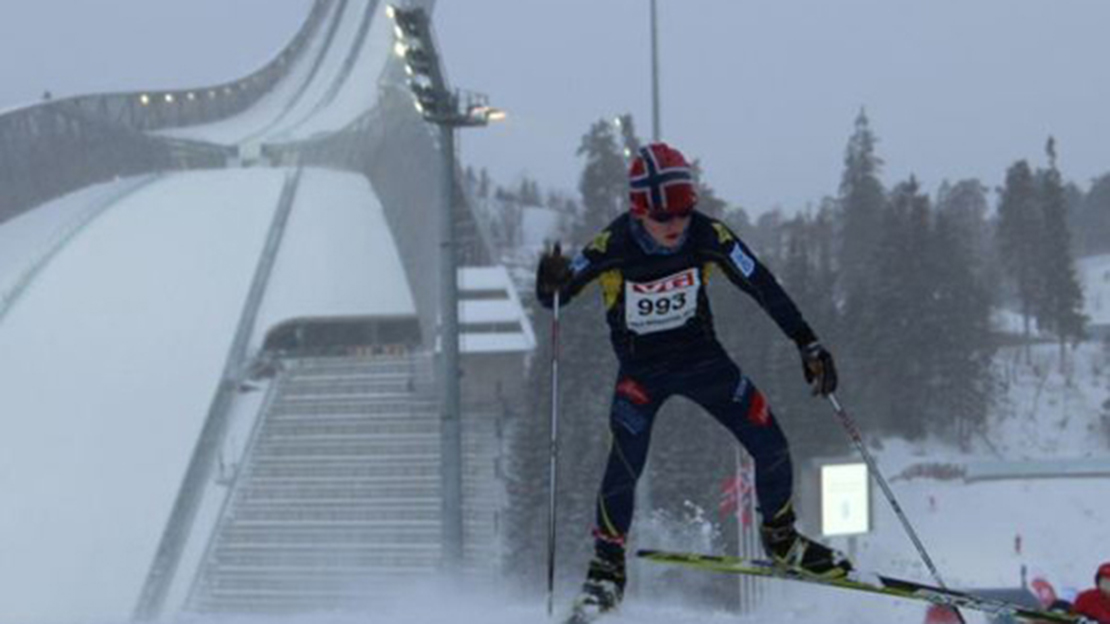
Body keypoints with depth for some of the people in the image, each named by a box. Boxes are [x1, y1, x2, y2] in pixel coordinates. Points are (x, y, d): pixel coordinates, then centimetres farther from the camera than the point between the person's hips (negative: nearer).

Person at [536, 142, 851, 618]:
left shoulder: (708, 236, -19)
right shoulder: (612, 247, -24)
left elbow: (763, 287, -10)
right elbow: (554, 298, -20)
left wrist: (808, 345, -11)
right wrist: (551, 283, -44)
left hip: (702, 357, 3)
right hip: (641, 369, -2)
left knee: (771, 445, -3)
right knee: (625, 463, -20)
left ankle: (781, 538, 24)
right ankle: (607, 567, 2)